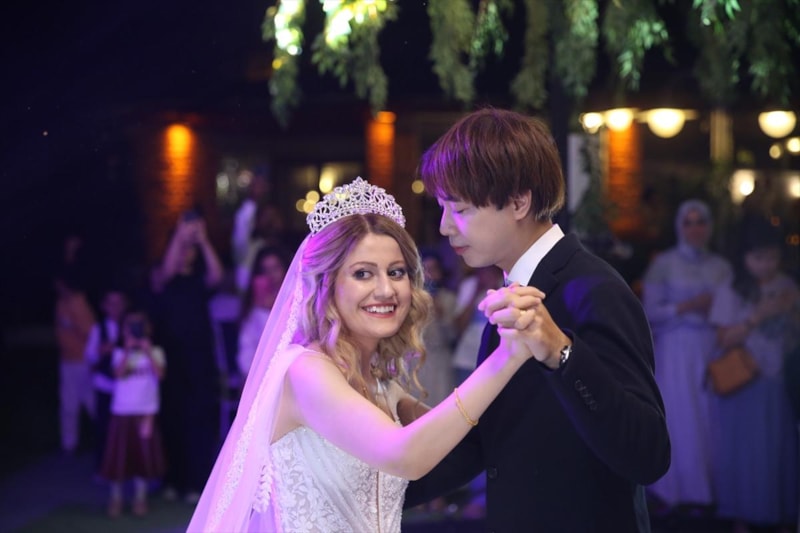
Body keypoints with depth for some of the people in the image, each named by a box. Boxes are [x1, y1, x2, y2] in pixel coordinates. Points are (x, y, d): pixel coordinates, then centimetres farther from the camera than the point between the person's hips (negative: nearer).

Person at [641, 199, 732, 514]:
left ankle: (712, 488, 6)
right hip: (676, 350, -3)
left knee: (713, 418, -1)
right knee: (681, 419, -2)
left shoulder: (721, 266, 11)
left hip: (714, 350, 3)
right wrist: (687, 307, -13)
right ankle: (685, 491, 6)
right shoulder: (664, 264, 1)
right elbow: (650, 312, -4)